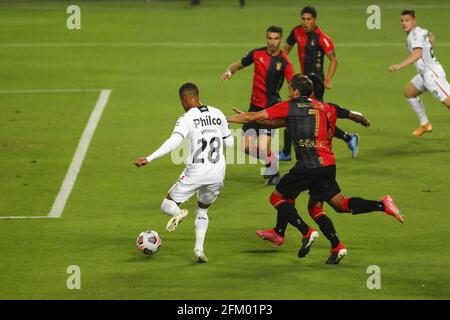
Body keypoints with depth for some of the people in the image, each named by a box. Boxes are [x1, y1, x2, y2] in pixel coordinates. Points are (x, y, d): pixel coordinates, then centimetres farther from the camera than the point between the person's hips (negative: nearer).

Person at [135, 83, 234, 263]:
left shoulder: (187, 118, -7)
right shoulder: (217, 114, 8)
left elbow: (174, 142, -21)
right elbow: (229, 142, 17)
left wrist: (148, 159, -23)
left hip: (196, 172, -5)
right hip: (217, 173, 5)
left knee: (167, 205, 10)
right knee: (202, 210, 25)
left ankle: (179, 213, -26)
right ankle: (199, 249, 7)